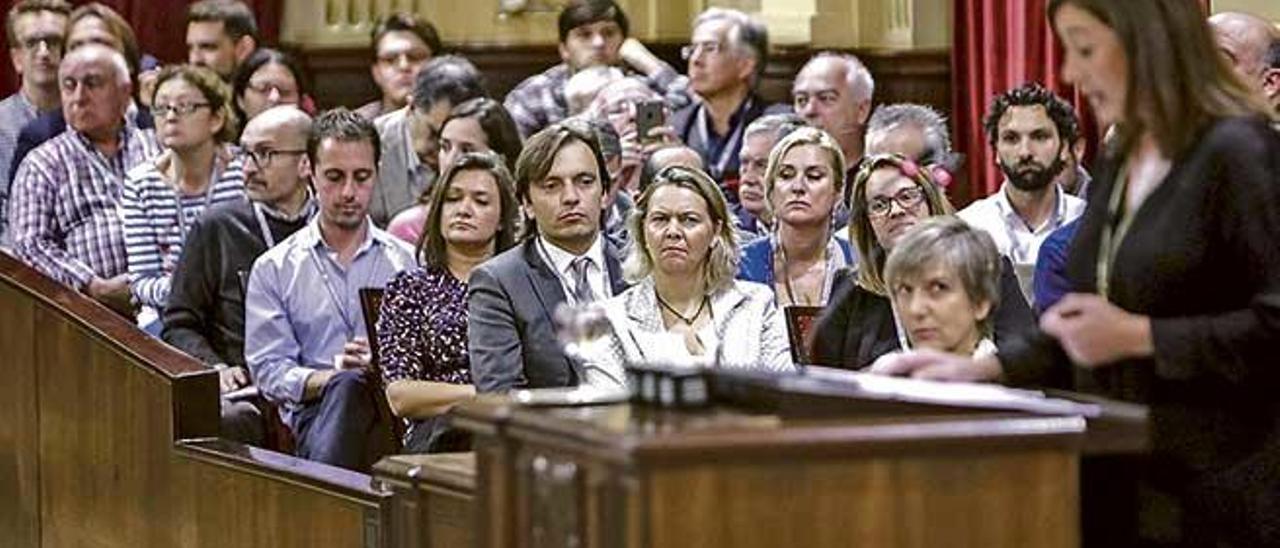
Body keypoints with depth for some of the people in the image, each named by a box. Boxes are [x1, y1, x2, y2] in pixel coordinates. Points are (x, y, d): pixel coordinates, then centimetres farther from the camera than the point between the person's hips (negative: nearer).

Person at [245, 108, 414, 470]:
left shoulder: (407, 263, 19)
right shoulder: (274, 270, 14)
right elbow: (270, 372, 4)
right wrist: (334, 375, -15)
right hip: (315, 412, -1)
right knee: (348, 386, -39)